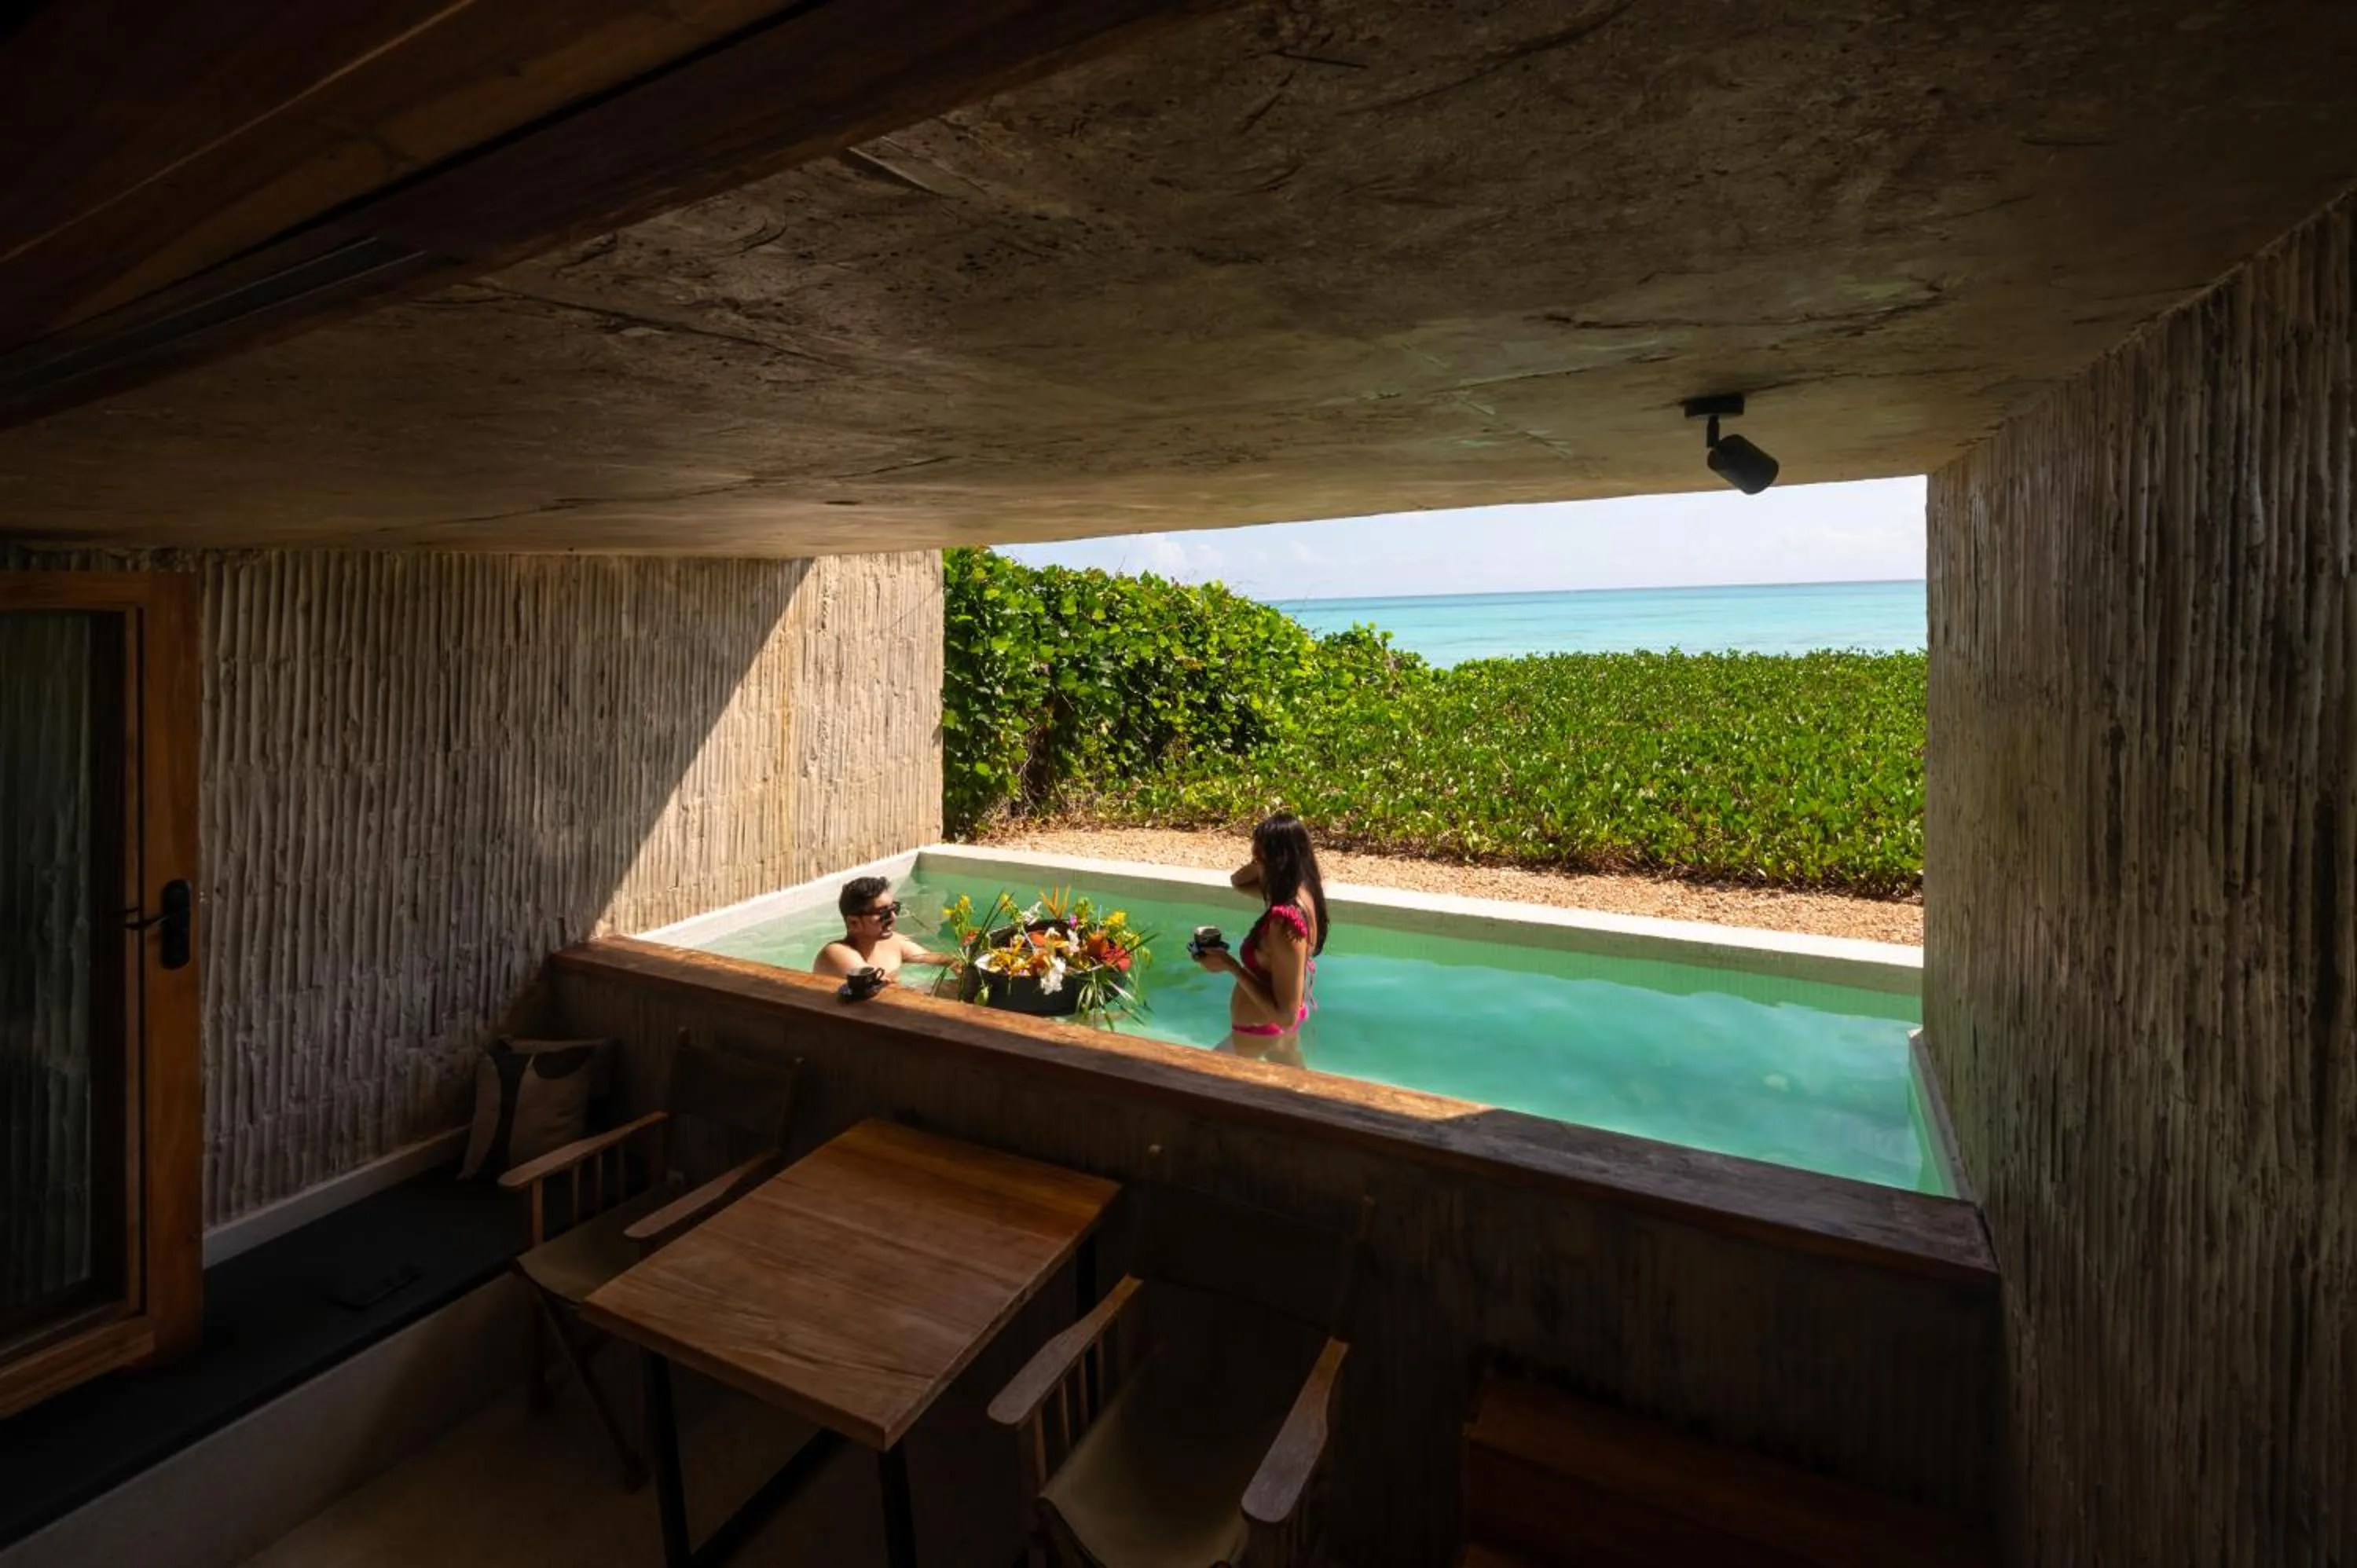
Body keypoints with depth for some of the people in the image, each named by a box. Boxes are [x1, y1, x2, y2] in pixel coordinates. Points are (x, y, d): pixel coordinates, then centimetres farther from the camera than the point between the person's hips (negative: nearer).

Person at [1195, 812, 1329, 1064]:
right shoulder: (1303, 890, -8)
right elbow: (1238, 881, 11)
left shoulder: (1285, 922, -35)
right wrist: (1261, 863, -11)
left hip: (1260, 1033, -9)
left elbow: (1285, 1014, -32)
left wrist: (1230, 965, -27)